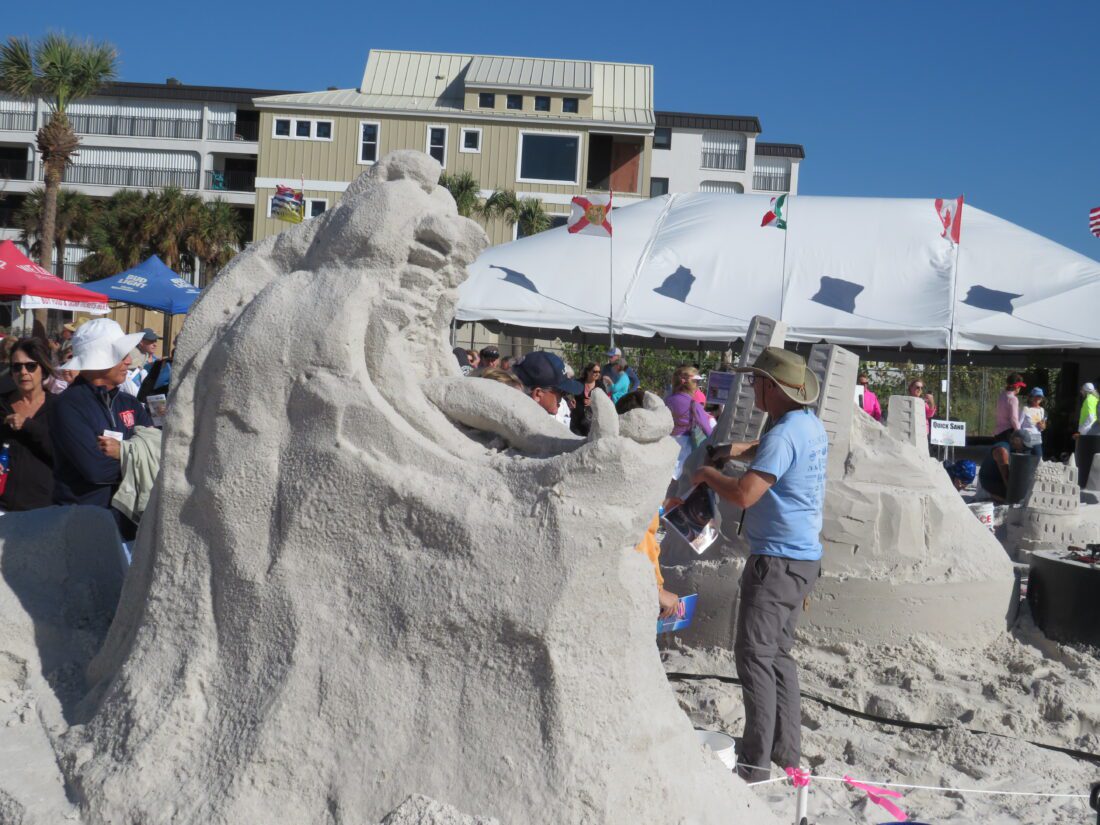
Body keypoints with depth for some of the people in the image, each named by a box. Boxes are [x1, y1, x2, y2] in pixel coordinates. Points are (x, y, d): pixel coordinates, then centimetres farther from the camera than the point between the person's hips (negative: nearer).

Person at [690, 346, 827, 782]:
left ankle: (755, 762, -3)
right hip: (803, 555, 10)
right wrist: (742, 450, 17)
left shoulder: (782, 435, -20)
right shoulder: (812, 424, 9)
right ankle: (786, 750, 24)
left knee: (754, 655, -6)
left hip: (777, 559, -10)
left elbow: (744, 494, -26)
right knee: (778, 653, 17)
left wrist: (707, 475, -9)